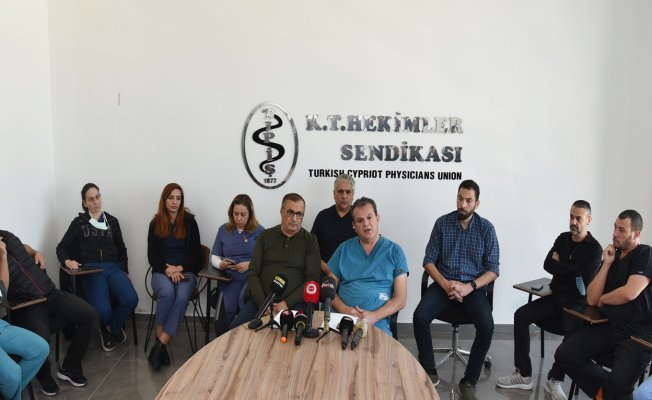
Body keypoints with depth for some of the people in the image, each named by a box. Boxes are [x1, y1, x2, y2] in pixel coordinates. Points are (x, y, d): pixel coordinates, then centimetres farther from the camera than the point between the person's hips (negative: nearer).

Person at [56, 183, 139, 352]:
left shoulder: (112, 221, 17)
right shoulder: (79, 222, 11)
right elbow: (61, 247, 6)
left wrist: (125, 271, 14)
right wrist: (67, 261, -16)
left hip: (113, 268, 2)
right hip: (91, 270, -2)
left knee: (131, 300, -28)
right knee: (103, 310, -29)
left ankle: (113, 328, 6)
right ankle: (106, 327, 12)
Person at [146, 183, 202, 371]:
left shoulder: (189, 221, 4)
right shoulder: (156, 223, 6)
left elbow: (196, 254, 3)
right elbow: (152, 256, 4)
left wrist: (180, 268, -12)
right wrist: (167, 270, -13)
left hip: (186, 271, 0)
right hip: (162, 271, 0)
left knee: (182, 297, -32)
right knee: (167, 293, -33)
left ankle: (160, 345, -30)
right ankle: (160, 342, -22)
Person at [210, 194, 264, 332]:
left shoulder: (259, 231, 5)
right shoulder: (223, 230, 15)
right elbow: (214, 256, 19)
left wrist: (250, 265, -17)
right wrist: (221, 264, -3)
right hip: (230, 278, 2)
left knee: (244, 299, -34)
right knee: (226, 308, -26)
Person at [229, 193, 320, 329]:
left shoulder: (310, 241, 4)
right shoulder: (265, 236, 10)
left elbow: (312, 278, -2)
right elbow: (253, 273, 5)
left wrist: (287, 303, -13)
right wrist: (263, 304, -9)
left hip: (295, 303, -2)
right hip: (261, 301, 2)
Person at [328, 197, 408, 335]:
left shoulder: (394, 251, 7)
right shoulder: (344, 249, 13)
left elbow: (400, 299, 3)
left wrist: (374, 316, -12)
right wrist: (344, 309, -7)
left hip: (378, 324, -1)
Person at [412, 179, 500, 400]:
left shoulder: (486, 228, -1)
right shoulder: (442, 223, 1)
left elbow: (493, 270, -3)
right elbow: (429, 260, 1)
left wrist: (469, 287, -19)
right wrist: (445, 283, -15)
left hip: (474, 286, -1)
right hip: (444, 283, 1)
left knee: (487, 326, -28)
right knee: (419, 316, -25)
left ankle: (469, 381, -9)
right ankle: (430, 372, -6)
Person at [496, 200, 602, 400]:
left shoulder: (594, 249, -6)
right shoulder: (562, 238, 10)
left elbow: (585, 278, -17)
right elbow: (547, 265, 1)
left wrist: (560, 264, -7)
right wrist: (573, 269, -11)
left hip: (577, 303, -5)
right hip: (555, 296, 5)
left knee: (573, 334, -34)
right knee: (521, 315, -15)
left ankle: (555, 380, -12)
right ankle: (523, 375, -13)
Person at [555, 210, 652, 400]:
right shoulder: (611, 256, 12)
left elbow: (629, 293, -21)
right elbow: (591, 299, 5)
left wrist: (602, 299, -1)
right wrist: (606, 264, -2)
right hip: (608, 326, 6)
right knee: (564, 355, -12)